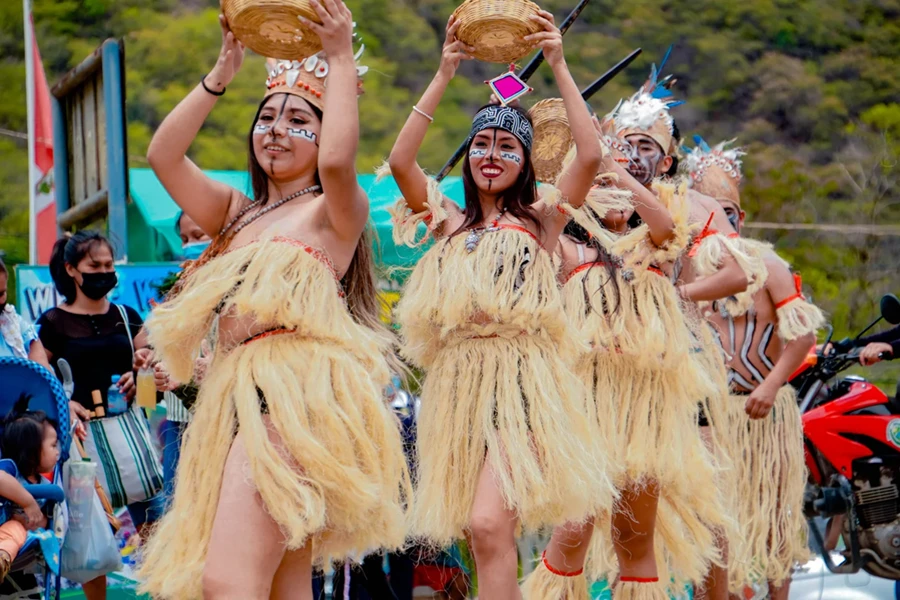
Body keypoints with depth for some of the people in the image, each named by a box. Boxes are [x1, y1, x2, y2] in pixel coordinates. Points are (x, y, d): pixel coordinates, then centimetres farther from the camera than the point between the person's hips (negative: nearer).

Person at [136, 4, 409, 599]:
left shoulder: (335, 210, 3)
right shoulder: (239, 214, 23)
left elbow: (338, 160, -21)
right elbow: (163, 155, 12)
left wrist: (342, 58, -12)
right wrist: (224, 70, 8)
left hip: (298, 396, -8)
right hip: (238, 395, 8)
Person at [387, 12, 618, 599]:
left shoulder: (540, 219, 9)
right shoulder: (451, 222, 16)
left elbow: (591, 156, -7)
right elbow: (401, 160, 3)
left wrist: (559, 67, -3)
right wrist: (444, 75, 1)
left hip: (523, 379, -4)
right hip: (460, 381, 4)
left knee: (489, 524, -22)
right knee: (481, 534, 4)